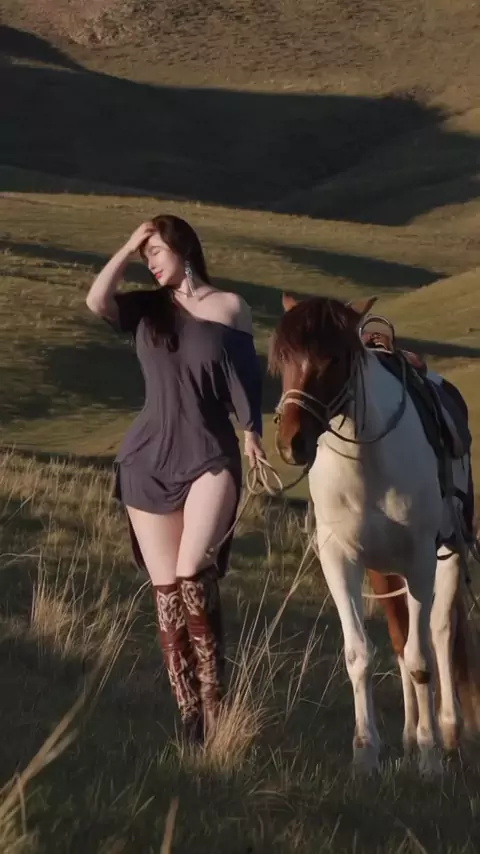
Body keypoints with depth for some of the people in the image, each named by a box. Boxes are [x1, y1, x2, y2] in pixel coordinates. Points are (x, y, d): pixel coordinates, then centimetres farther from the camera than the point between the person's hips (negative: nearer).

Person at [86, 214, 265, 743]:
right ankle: (189, 715, 5)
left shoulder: (230, 307, 5)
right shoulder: (144, 309, 9)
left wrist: (251, 430, -14)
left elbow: (244, 376, 2)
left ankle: (213, 702, -15)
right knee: (166, 592, 1)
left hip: (210, 458, -3)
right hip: (148, 462, 3)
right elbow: (96, 302, -11)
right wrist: (127, 248, -5)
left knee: (193, 577, -19)